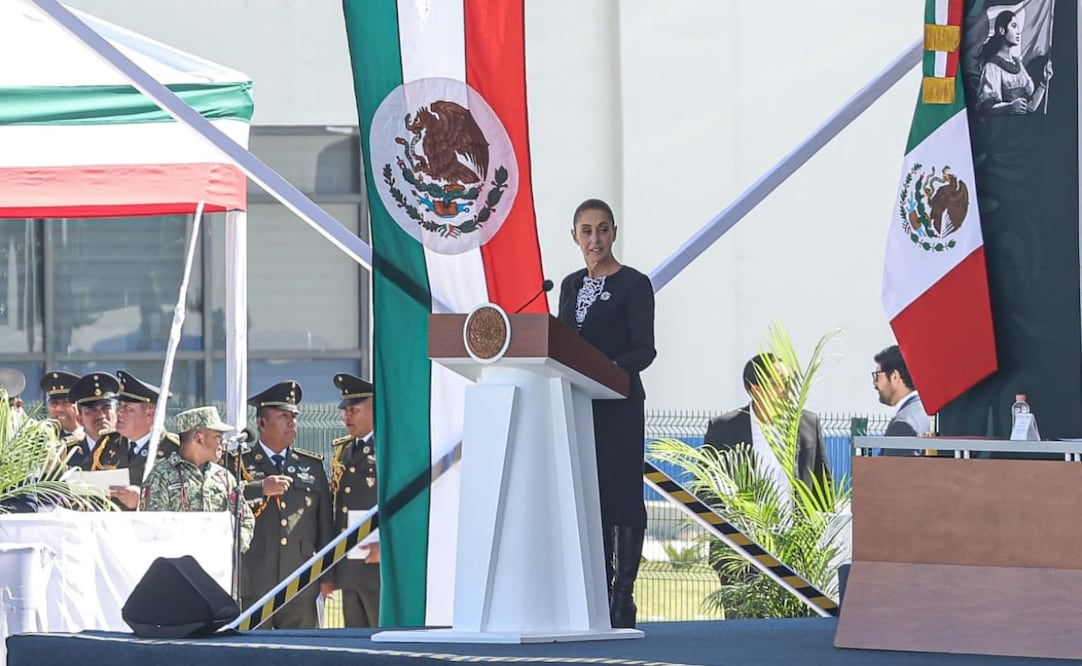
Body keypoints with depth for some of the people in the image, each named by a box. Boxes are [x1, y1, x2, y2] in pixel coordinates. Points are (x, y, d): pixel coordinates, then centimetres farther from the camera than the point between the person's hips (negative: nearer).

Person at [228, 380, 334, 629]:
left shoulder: (312, 466, 16)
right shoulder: (237, 464, 7)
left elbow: (325, 525, 15)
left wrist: (327, 575, 10)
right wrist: (261, 489, -20)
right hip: (251, 587, -3)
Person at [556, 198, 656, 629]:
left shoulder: (633, 284, -4)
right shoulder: (571, 286, 15)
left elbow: (644, 349, -10)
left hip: (618, 406, -6)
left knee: (620, 493, -5)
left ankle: (622, 596, -4)